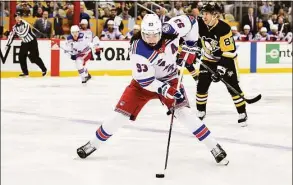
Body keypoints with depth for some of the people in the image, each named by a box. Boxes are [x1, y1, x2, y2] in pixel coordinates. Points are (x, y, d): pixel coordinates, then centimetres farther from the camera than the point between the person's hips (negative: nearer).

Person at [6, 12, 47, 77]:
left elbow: (23, 34, -30)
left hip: (32, 42, -7)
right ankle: (25, 72, 7)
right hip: (24, 43, 7)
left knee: (35, 57, -10)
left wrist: (16, 32, -23)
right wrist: (8, 45, 6)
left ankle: (44, 70, 4)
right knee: (21, 57, -2)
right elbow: (11, 35, 9)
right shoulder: (15, 27, 2)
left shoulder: (25, 24, -21)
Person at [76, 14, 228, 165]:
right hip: (144, 82, -1)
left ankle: (214, 147, -6)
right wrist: (166, 90, -37)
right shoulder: (138, 50, -32)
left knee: (183, 112, -15)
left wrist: (189, 47, -7)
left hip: (169, 79, 2)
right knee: (121, 114, -6)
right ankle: (93, 144, 14)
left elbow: (191, 22, -5)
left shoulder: (170, 29, -24)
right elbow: (145, 80, -28)